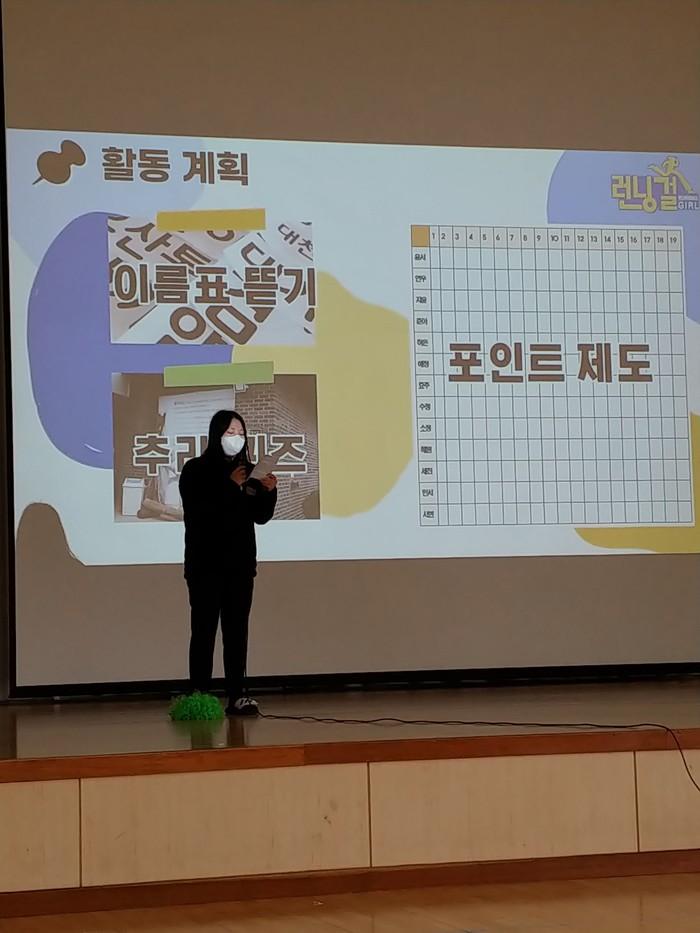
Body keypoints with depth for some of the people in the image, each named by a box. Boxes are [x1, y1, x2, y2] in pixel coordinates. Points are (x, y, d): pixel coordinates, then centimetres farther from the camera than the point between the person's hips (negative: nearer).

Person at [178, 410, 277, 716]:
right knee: (204, 629, -6)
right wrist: (229, 485, -19)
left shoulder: (247, 471, 13)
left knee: (237, 630, 0)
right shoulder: (195, 470, -2)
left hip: (240, 564, 4)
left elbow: (261, 517, 12)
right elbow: (197, 512, -16)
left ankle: (237, 695, -2)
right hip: (206, 564, -4)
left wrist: (268, 491, -6)